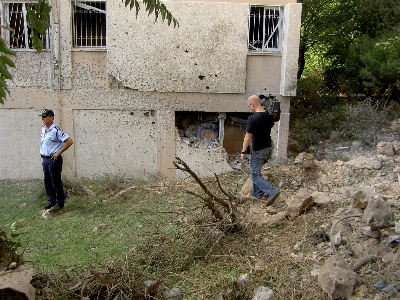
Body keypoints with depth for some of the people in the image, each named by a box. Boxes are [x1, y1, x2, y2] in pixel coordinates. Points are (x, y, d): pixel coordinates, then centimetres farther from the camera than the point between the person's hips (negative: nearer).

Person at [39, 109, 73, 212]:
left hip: (54, 160, -8)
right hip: (45, 159, 8)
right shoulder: (43, 128, 8)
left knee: (56, 183, 1)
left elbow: (69, 141, -20)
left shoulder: (56, 130, -17)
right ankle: (51, 201, 29)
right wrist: (42, 153, 13)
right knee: (48, 182, 16)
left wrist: (59, 152, -17)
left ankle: (59, 203, 12)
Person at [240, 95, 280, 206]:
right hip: (268, 147, 8)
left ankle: (272, 191, -15)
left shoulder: (252, 118, -22)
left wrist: (243, 152, -11)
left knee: (255, 174, 0)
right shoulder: (269, 115, 1)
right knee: (256, 170, 23)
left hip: (258, 150, -8)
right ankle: (257, 193, 31)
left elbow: (248, 137, -20)